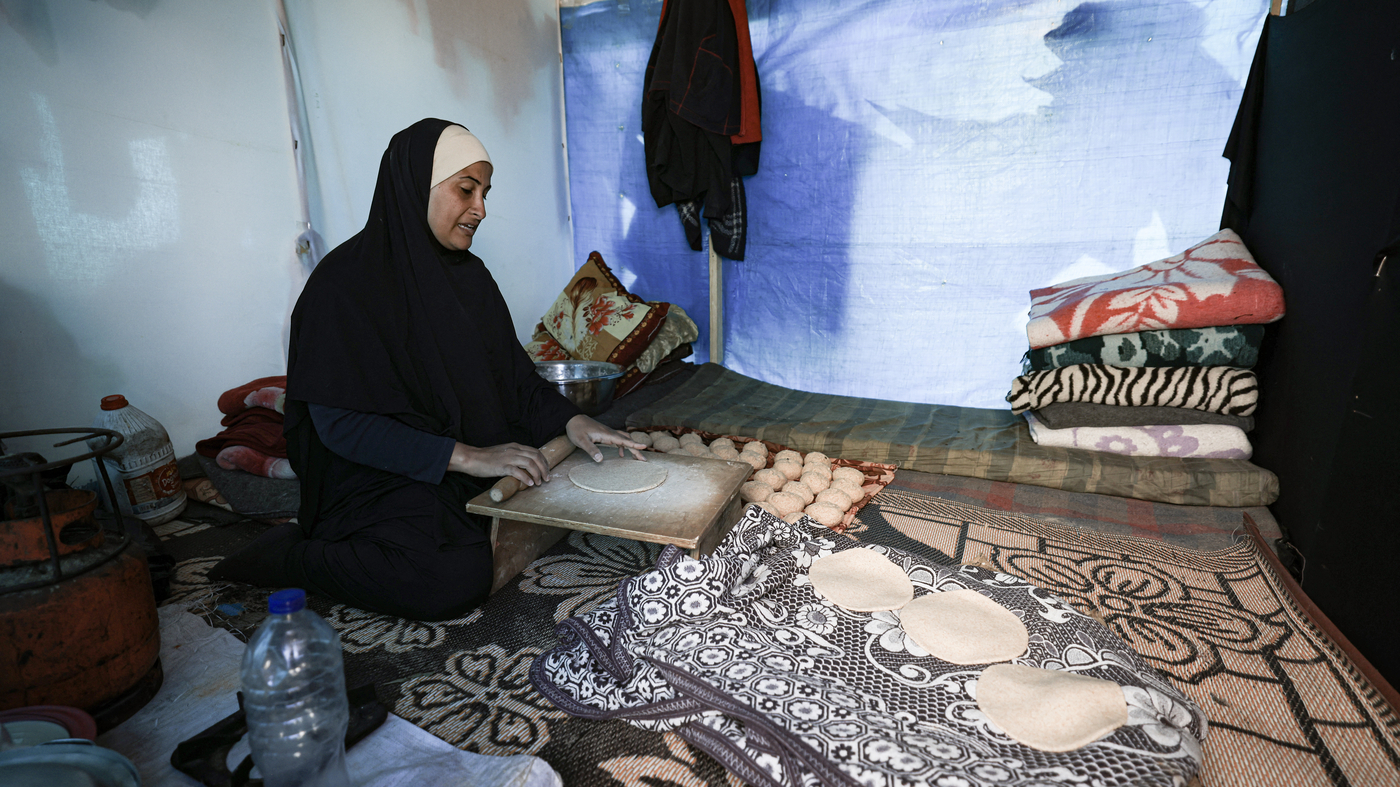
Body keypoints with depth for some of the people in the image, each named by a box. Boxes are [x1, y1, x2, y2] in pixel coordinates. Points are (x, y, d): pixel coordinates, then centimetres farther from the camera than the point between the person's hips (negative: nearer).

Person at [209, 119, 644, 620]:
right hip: (379, 476, -7)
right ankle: (293, 556, -3)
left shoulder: (467, 274, 8)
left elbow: (513, 371, 10)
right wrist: (466, 457, -27)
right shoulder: (345, 283, -15)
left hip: (484, 452, 7)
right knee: (456, 580, -28)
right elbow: (340, 423, -20)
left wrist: (569, 419, -8)